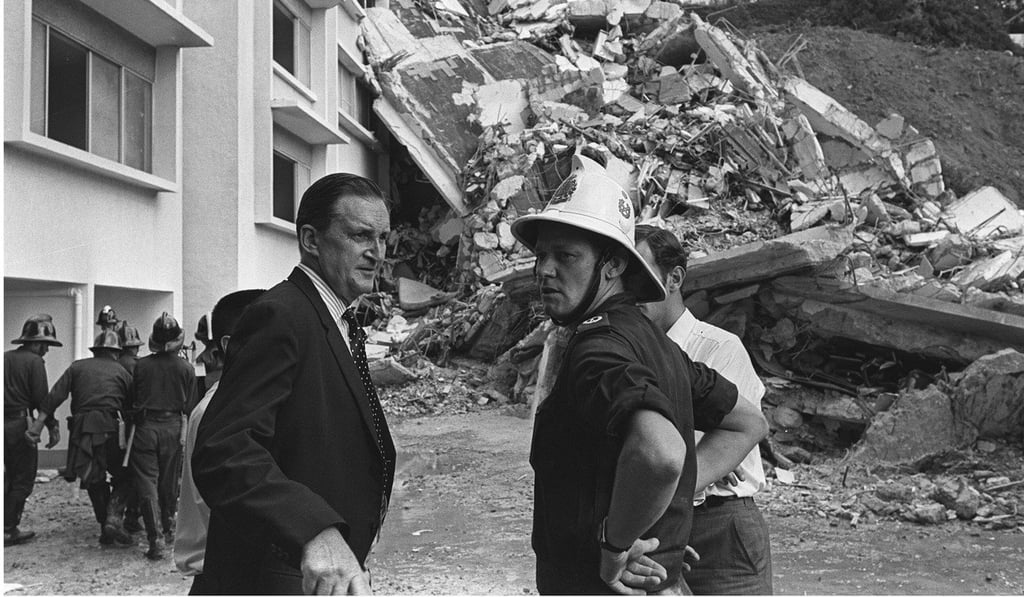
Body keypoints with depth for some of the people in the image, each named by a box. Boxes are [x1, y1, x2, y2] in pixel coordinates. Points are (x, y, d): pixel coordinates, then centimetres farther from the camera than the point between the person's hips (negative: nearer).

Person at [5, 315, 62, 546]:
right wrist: (52, 427, -10)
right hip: (20, 424, -7)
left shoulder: (5, 358, 10)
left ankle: (8, 526, 20)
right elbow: (42, 398, -15)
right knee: (23, 480, 2)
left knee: (11, 477, 19)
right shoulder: (34, 361, -10)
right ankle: (9, 530, 2)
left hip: (5, 422, 7)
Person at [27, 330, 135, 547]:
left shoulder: (77, 367, 14)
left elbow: (54, 397, 4)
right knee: (123, 477, 12)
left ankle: (105, 529, 19)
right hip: (110, 429, -2)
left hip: (82, 430, 2)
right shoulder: (122, 372, 12)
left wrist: (38, 425, 1)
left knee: (95, 481, 16)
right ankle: (113, 519, -8)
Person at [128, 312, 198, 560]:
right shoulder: (185, 368, -4)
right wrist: (187, 432, 12)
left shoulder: (141, 365, -6)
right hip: (173, 427, 1)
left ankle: (154, 541, -5)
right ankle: (168, 528, 33)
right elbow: (190, 405, 0)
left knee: (147, 483, 2)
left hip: (146, 427, -1)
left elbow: (133, 400, 0)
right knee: (169, 481, 19)